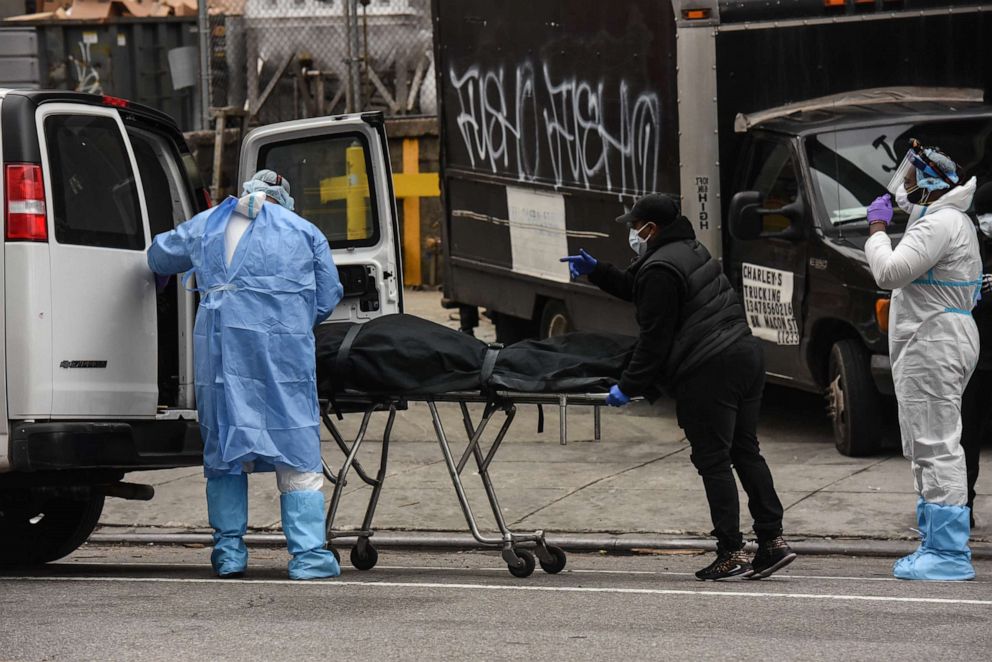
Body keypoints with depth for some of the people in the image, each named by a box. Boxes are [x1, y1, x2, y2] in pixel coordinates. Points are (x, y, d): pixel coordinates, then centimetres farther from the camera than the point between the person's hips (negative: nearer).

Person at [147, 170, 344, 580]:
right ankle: (308, 555, -5)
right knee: (297, 452, 0)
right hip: (284, 346, -2)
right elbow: (328, 296, 11)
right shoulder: (304, 232, 15)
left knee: (224, 447, 10)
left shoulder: (206, 225, 20)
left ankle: (229, 550, 10)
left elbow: (159, 257, 32)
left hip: (220, 342, 2)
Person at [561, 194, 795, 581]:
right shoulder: (688, 251, 20)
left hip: (708, 374, -10)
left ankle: (732, 554, -4)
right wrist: (596, 272, 37)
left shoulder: (660, 270, -12)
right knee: (745, 451, 13)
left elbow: (654, 338, -13)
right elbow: (637, 291, 35)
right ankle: (773, 541, 11)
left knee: (713, 461, -4)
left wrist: (629, 387, -6)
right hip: (745, 357, 10)